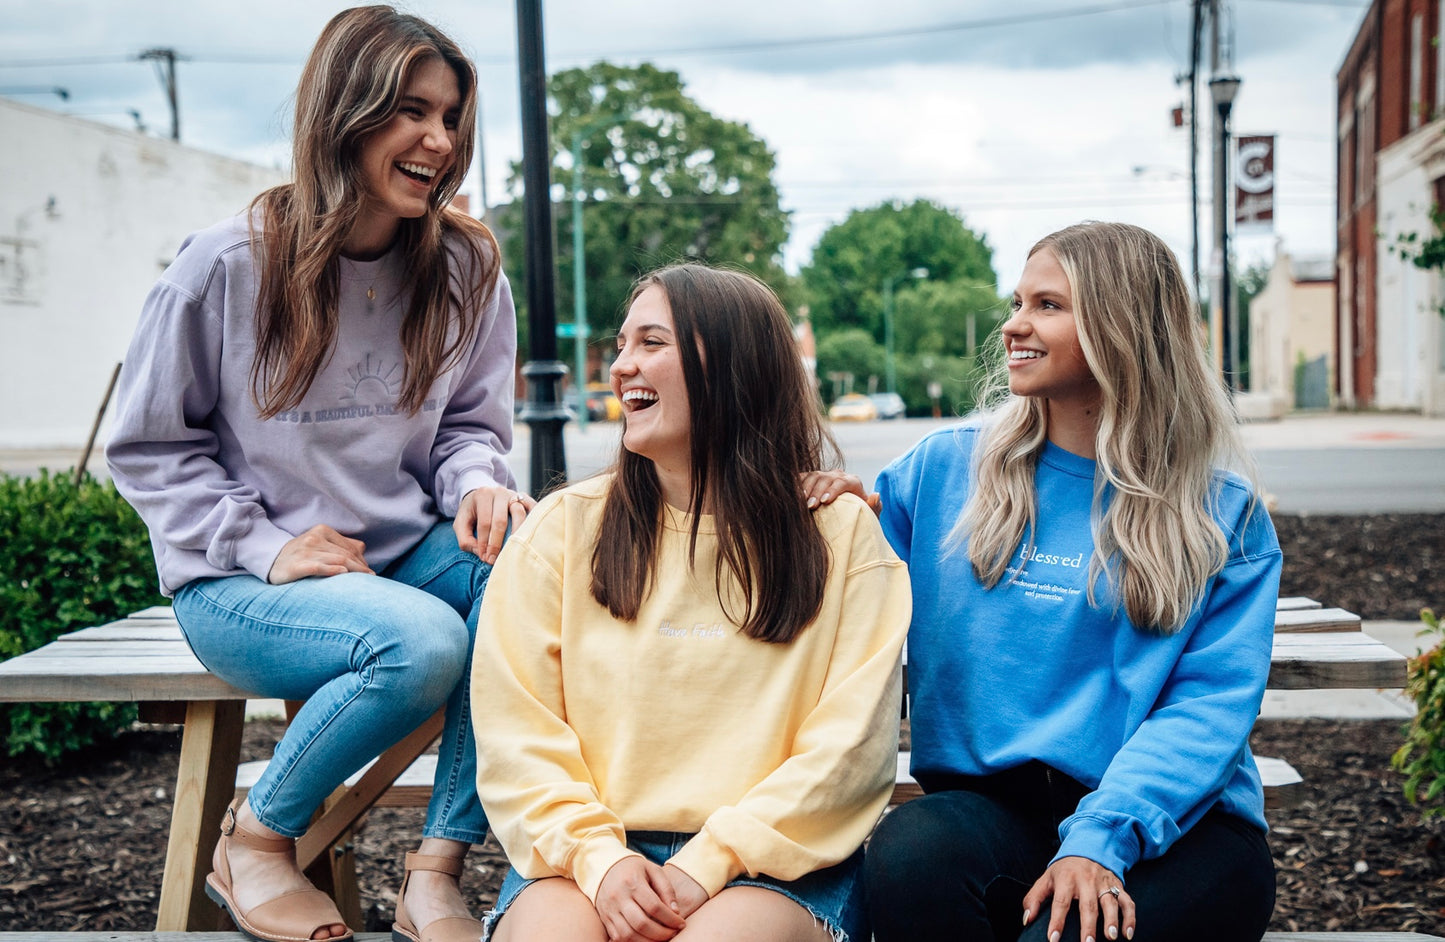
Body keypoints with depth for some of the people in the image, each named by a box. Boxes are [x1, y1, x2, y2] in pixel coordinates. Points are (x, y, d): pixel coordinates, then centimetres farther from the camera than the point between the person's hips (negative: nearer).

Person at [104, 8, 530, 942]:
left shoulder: (466, 268, 1)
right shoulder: (226, 264, -10)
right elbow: (148, 446, -2)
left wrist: (477, 486, -15)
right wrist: (262, 547, -14)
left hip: (404, 554, 4)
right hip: (240, 582, -4)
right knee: (419, 641, -33)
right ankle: (255, 839, -4)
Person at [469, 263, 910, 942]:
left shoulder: (841, 533, 4)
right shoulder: (562, 527, 9)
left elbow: (850, 742, -3)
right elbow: (514, 729, 2)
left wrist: (711, 863, -13)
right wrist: (597, 858, -13)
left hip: (768, 862, -1)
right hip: (595, 851, 1)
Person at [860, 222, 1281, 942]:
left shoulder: (1224, 516, 4)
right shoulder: (945, 469, 10)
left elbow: (1210, 702, -6)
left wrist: (1101, 837, -21)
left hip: (1176, 823, -2)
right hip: (989, 798, 2)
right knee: (908, 854, -32)